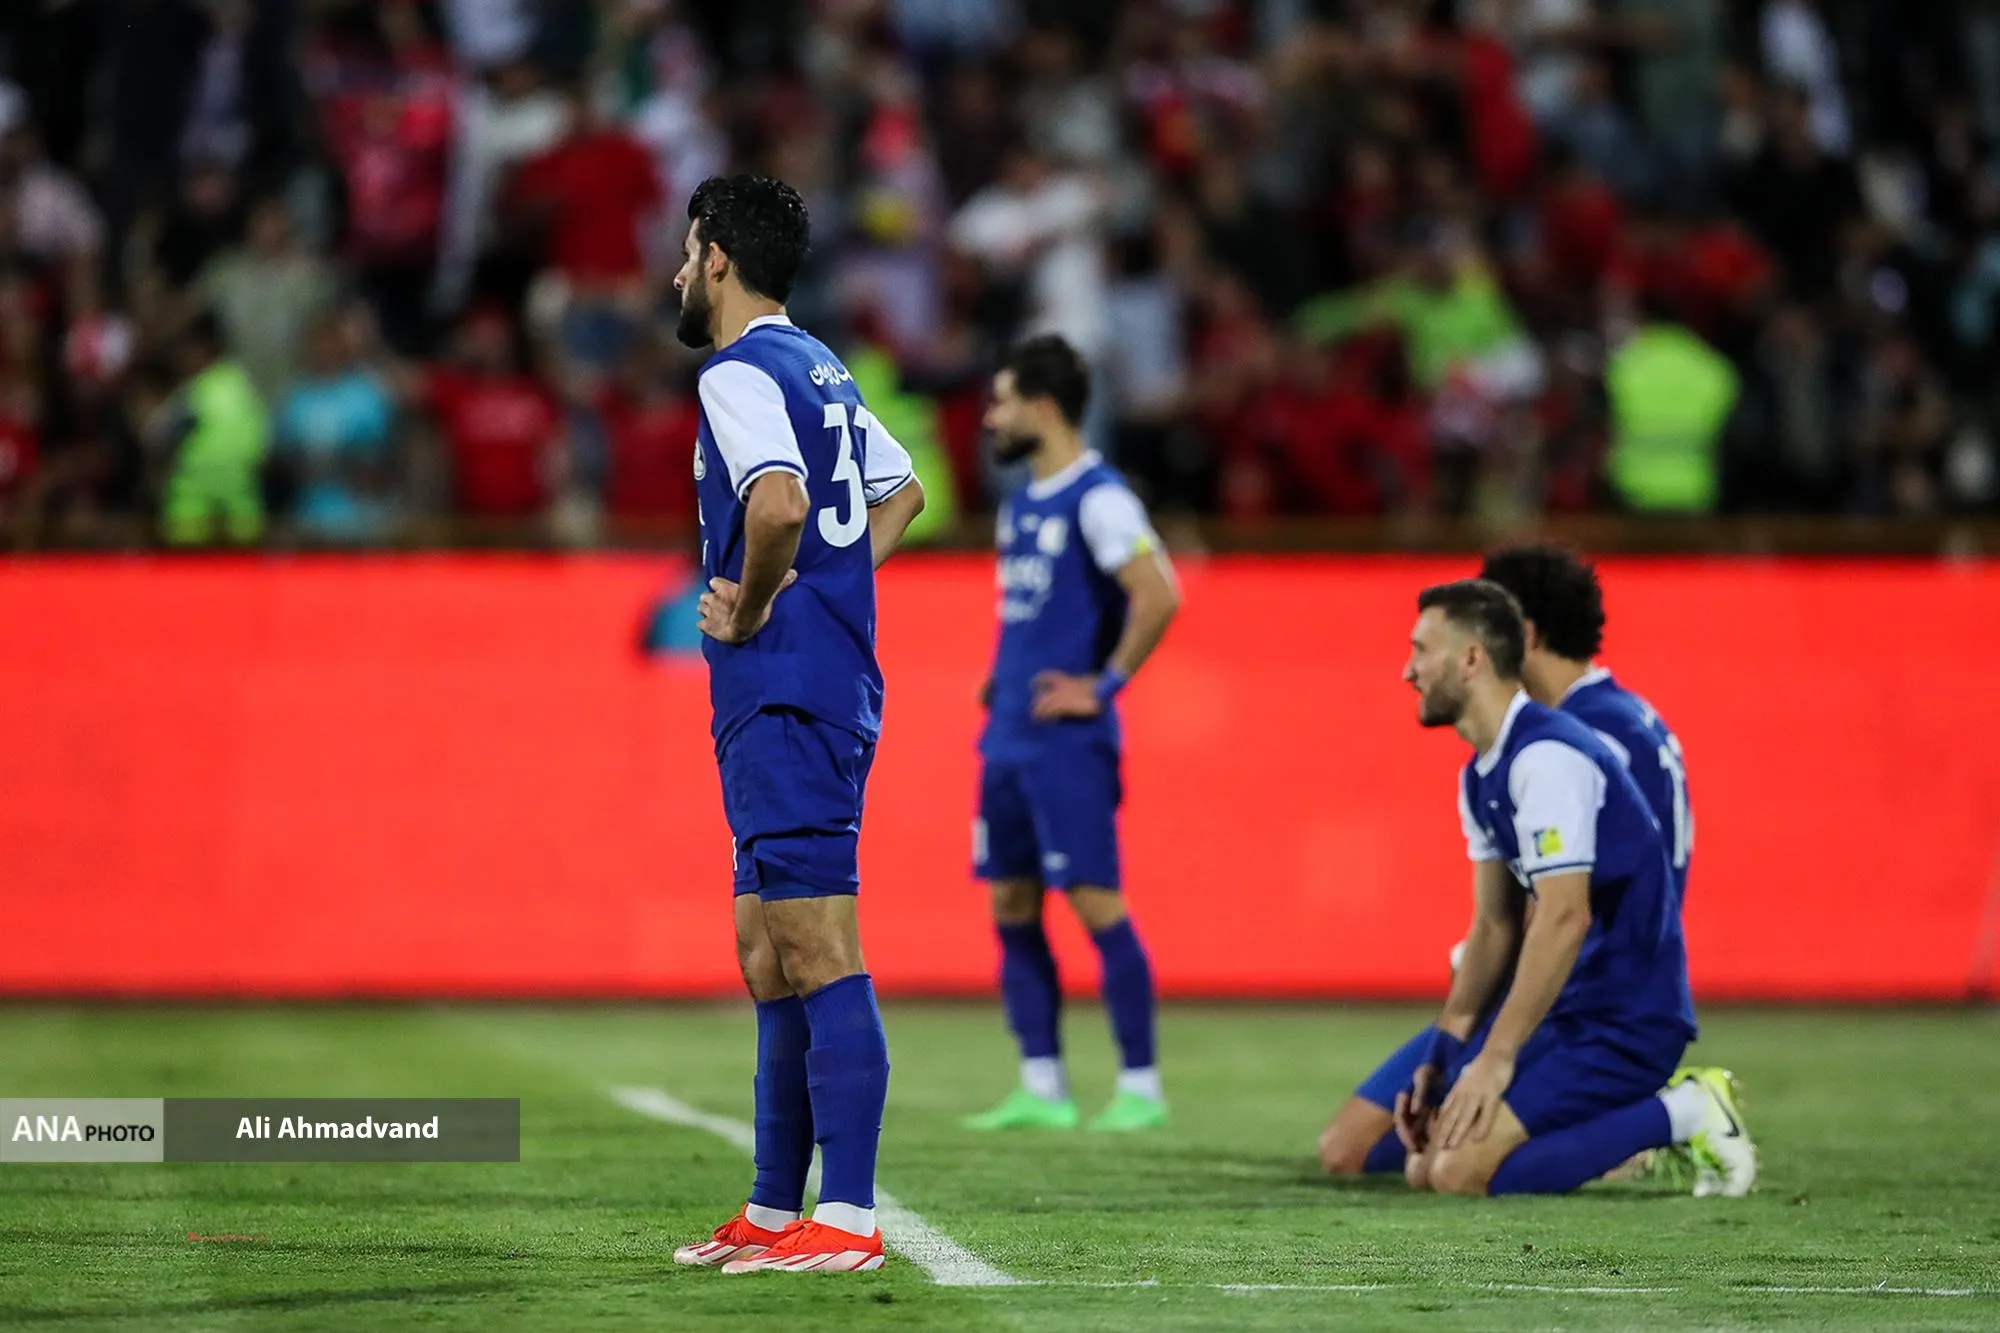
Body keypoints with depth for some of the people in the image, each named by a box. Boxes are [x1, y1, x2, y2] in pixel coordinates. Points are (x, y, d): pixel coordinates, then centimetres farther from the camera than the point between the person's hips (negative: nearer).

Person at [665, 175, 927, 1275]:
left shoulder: (740, 373, -12)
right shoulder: (822, 370, 18)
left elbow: (779, 505, -30)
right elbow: (900, 492, 31)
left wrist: (749, 612, -14)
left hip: (782, 694, -10)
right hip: (835, 677, 10)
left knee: (821, 957, -11)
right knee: (768, 957, 15)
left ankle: (845, 1220, -12)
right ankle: (773, 1212, 19)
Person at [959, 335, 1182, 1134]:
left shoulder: (1097, 499, -13)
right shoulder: (1022, 500, 15)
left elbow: (1159, 596, -21)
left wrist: (1104, 685, -17)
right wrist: (1002, 677, 15)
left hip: (1067, 740, -9)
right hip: (1010, 736, 9)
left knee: (1096, 902, -7)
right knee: (1011, 905, 7)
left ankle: (1140, 1087, -2)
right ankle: (1042, 1088, 12)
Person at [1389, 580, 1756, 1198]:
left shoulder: (1546, 757, -18)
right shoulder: (1480, 776, 13)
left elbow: (1564, 919, -25)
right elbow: (1494, 927, 17)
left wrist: (1495, 1059, -23)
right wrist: (1441, 1058, 9)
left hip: (1625, 1021, -10)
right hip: (1569, 1010, 10)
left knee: (1459, 1172, -22)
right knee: (1425, 1164, 4)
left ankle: (1681, 1116, -9)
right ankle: (1650, 1111, 11)